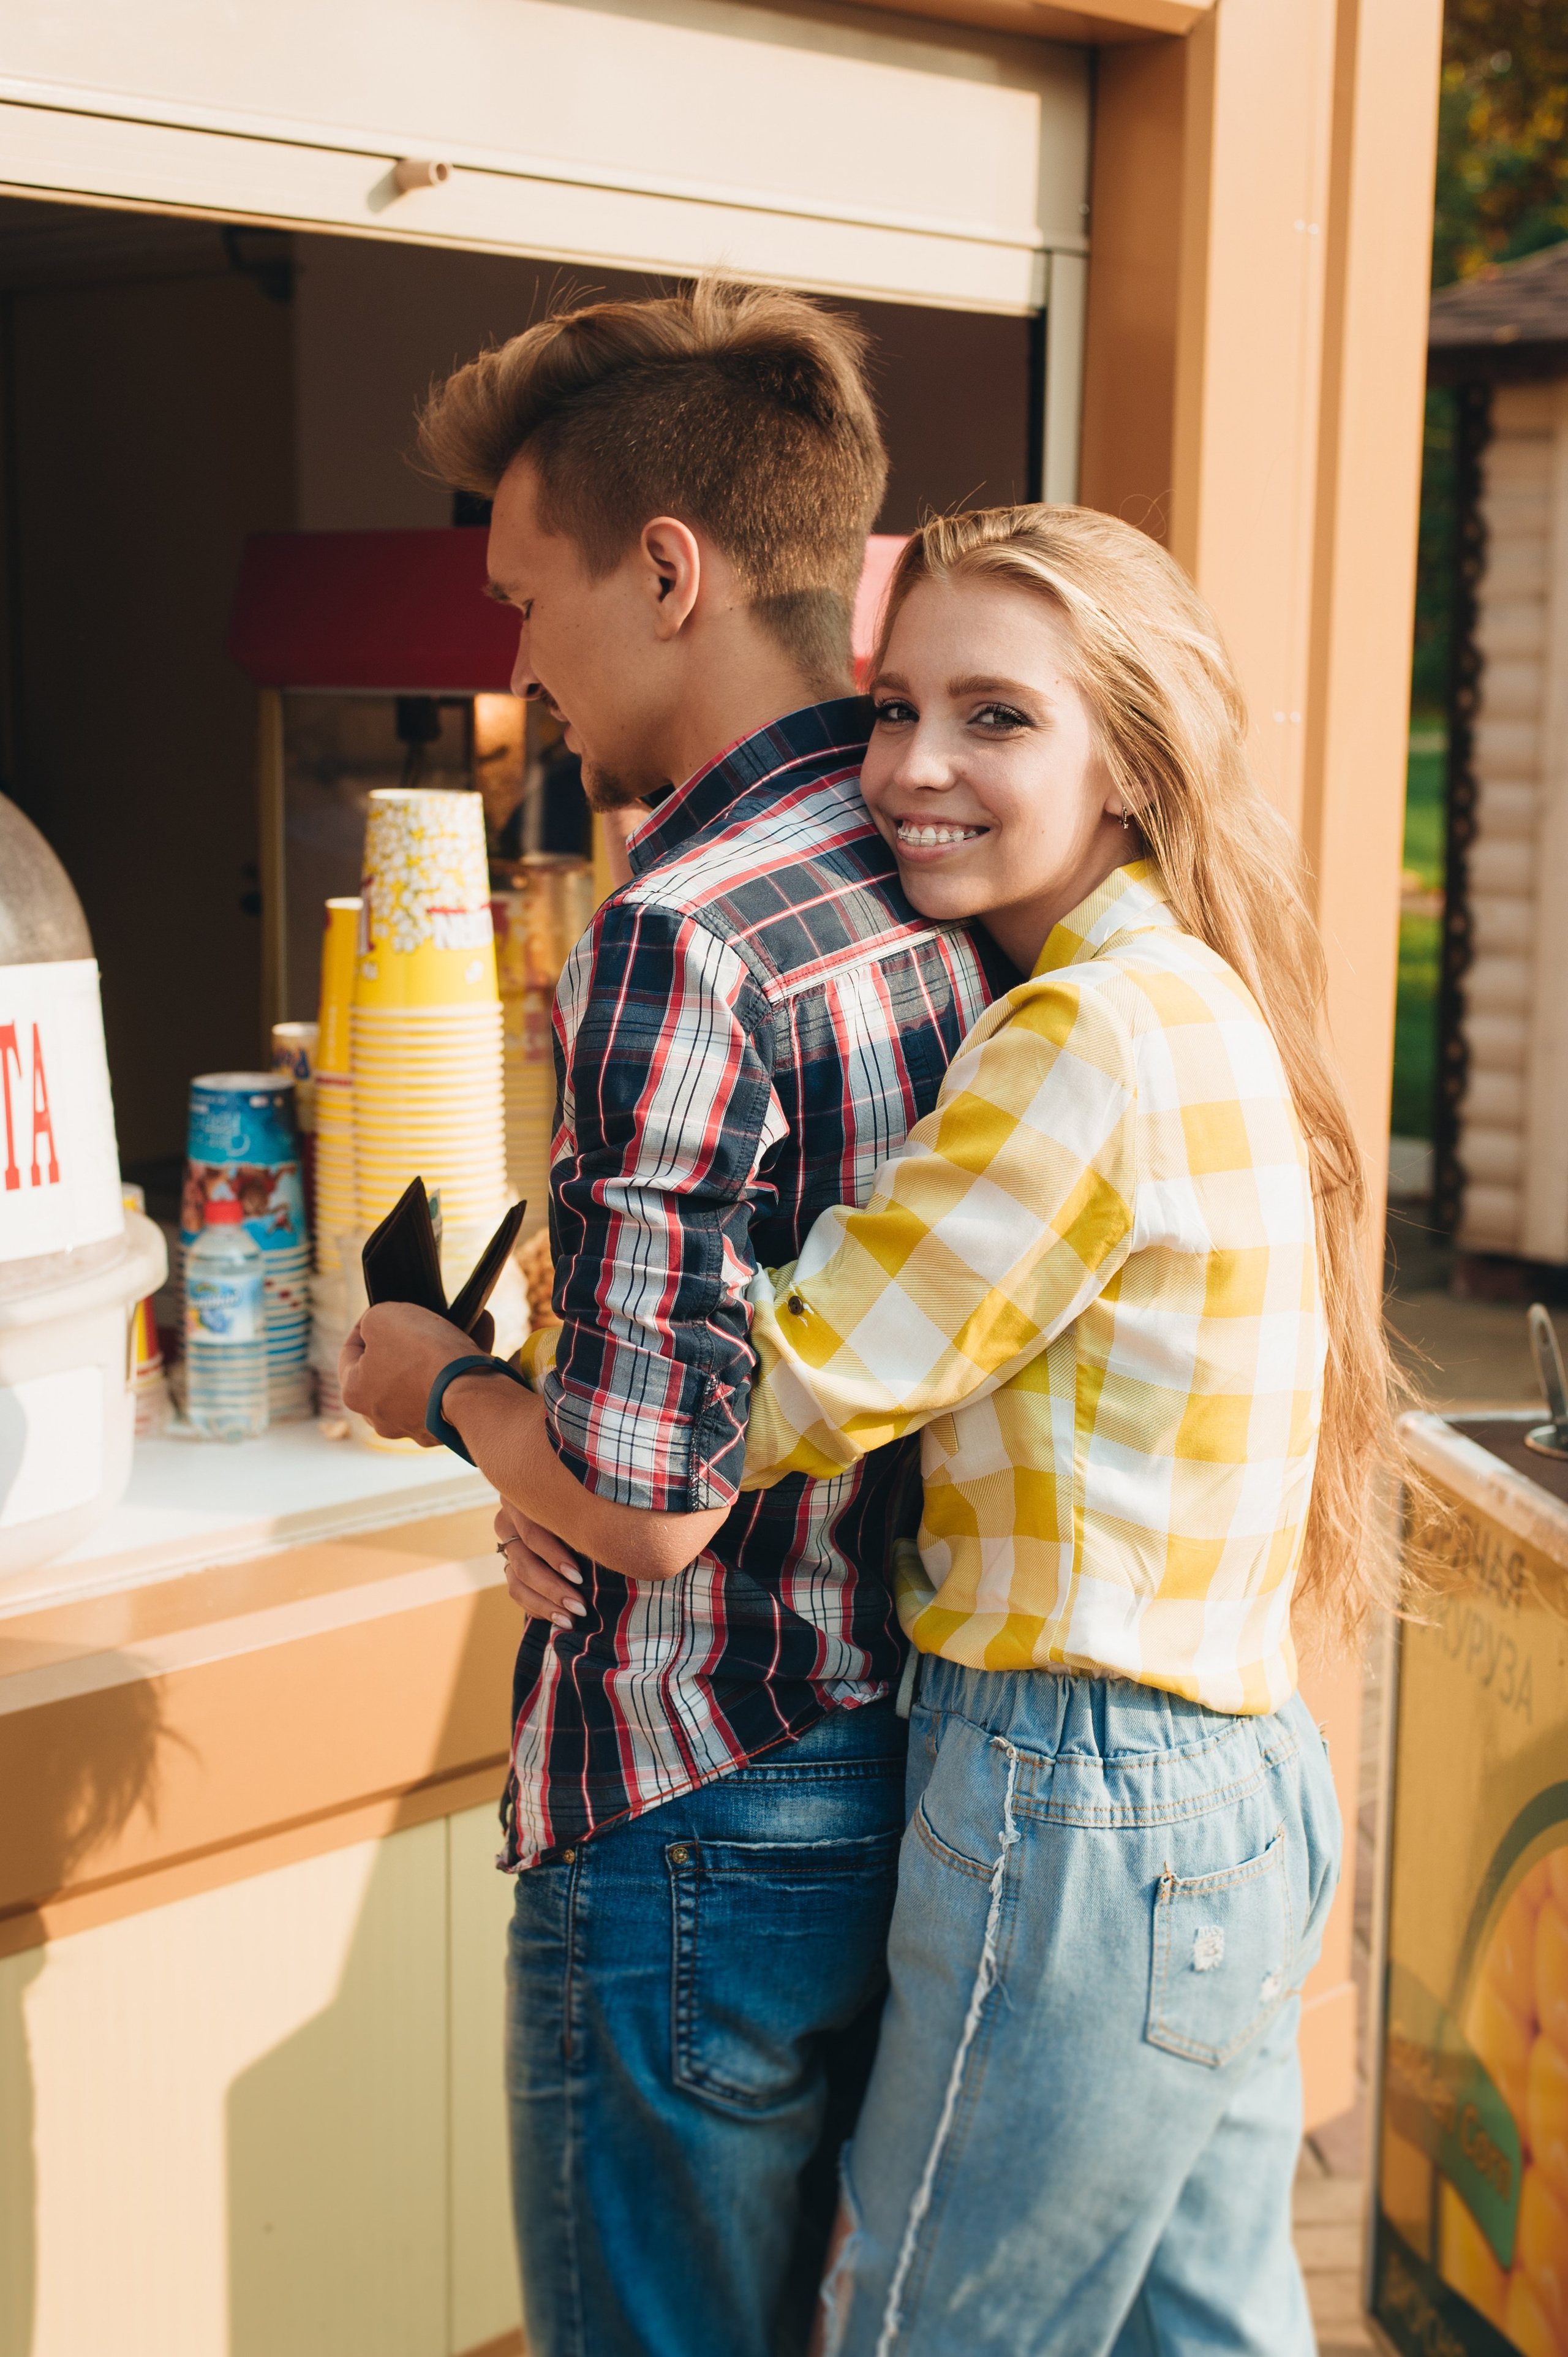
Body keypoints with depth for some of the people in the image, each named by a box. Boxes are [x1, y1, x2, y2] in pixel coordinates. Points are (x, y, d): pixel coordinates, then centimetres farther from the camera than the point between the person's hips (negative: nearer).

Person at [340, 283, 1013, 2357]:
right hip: (913, 1776, 8)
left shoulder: (684, 942, -23)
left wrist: (445, 1385, -5)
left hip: (704, 1823, -8)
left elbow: (648, 1496, -25)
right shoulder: (950, 896, 4)